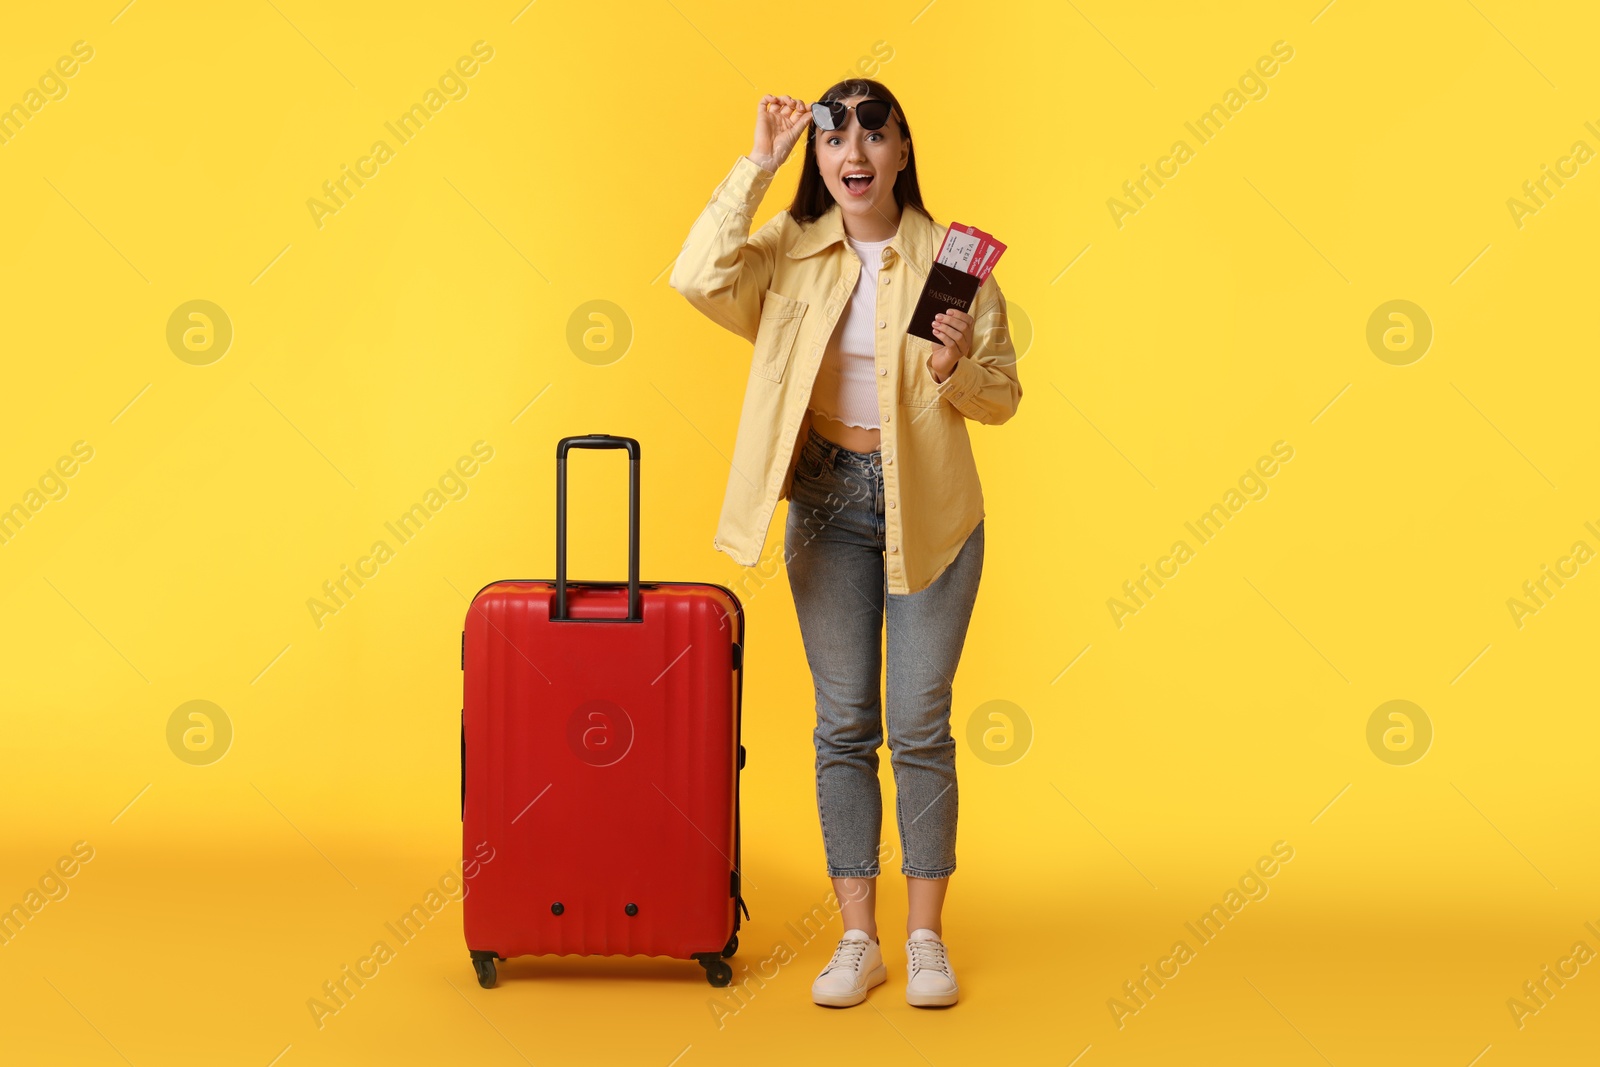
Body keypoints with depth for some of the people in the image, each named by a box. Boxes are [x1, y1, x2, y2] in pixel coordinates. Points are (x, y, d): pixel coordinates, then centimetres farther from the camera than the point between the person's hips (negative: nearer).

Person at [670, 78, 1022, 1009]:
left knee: (920, 725, 1)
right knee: (843, 724, 6)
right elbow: (699, 278, -21)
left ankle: (927, 938, 13)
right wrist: (757, 165, -16)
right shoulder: (790, 254, 0)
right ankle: (859, 941, 14)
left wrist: (957, 369, -22)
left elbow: (1004, 398, 0)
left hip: (930, 511, -2)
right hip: (828, 501, 2)